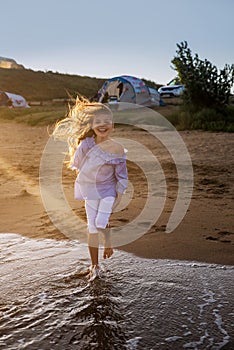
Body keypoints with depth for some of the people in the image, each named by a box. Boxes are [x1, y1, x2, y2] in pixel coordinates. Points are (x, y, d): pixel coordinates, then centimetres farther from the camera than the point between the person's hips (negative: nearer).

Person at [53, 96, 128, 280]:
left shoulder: (117, 149, -14)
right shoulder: (86, 143, -8)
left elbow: (122, 175, -8)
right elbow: (77, 163, 1)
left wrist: (119, 196, -7)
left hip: (107, 191, -3)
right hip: (89, 190, 3)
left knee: (101, 222, -13)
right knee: (92, 227, 6)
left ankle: (108, 242, 25)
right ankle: (95, 265, 19)